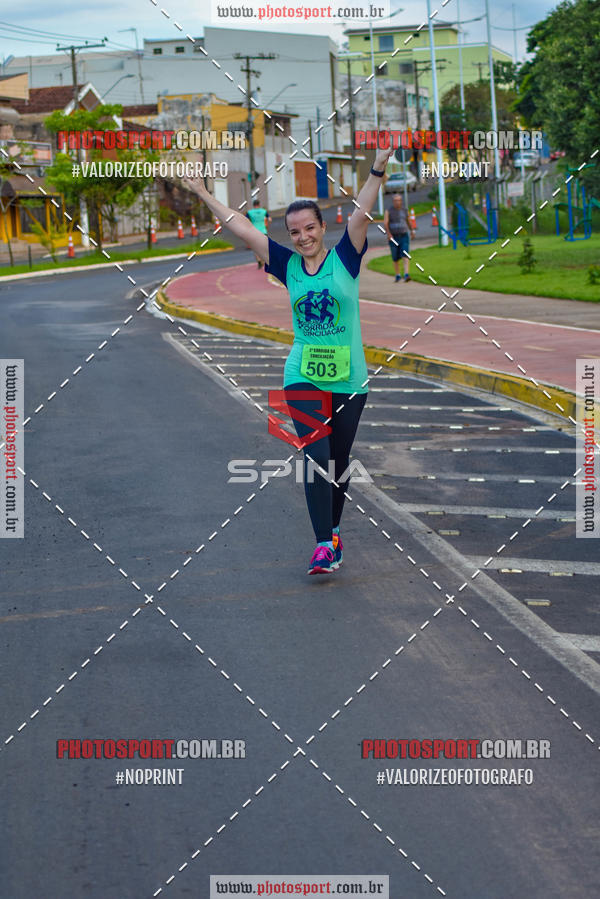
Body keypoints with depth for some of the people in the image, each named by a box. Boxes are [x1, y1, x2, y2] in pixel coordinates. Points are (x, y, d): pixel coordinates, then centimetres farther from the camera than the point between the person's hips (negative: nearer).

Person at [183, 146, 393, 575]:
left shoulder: (345, 258, -3)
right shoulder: (288, 265, 2)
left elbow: (361, 214, -16)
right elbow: (243, 228, 4)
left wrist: (378, 172, -28)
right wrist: (205, 194, 4)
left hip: (349, 379, 0)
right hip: (303, 379, 0)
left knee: (339, 461, 11)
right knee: (316, 455, -12)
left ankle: (334, 529, 32)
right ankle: (324, 544, -13)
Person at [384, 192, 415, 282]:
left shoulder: (403, 210, 6)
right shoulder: (388, 211, -5)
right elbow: (385, 223, -16)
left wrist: (411, 230, 36)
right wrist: (389, 234, -32)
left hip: (404, 237, 1)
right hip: (393, 237, -1)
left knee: (405, 255, -16)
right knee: (396, 258, 8)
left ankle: (406, 275, -25)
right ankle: (397, 276, 25)